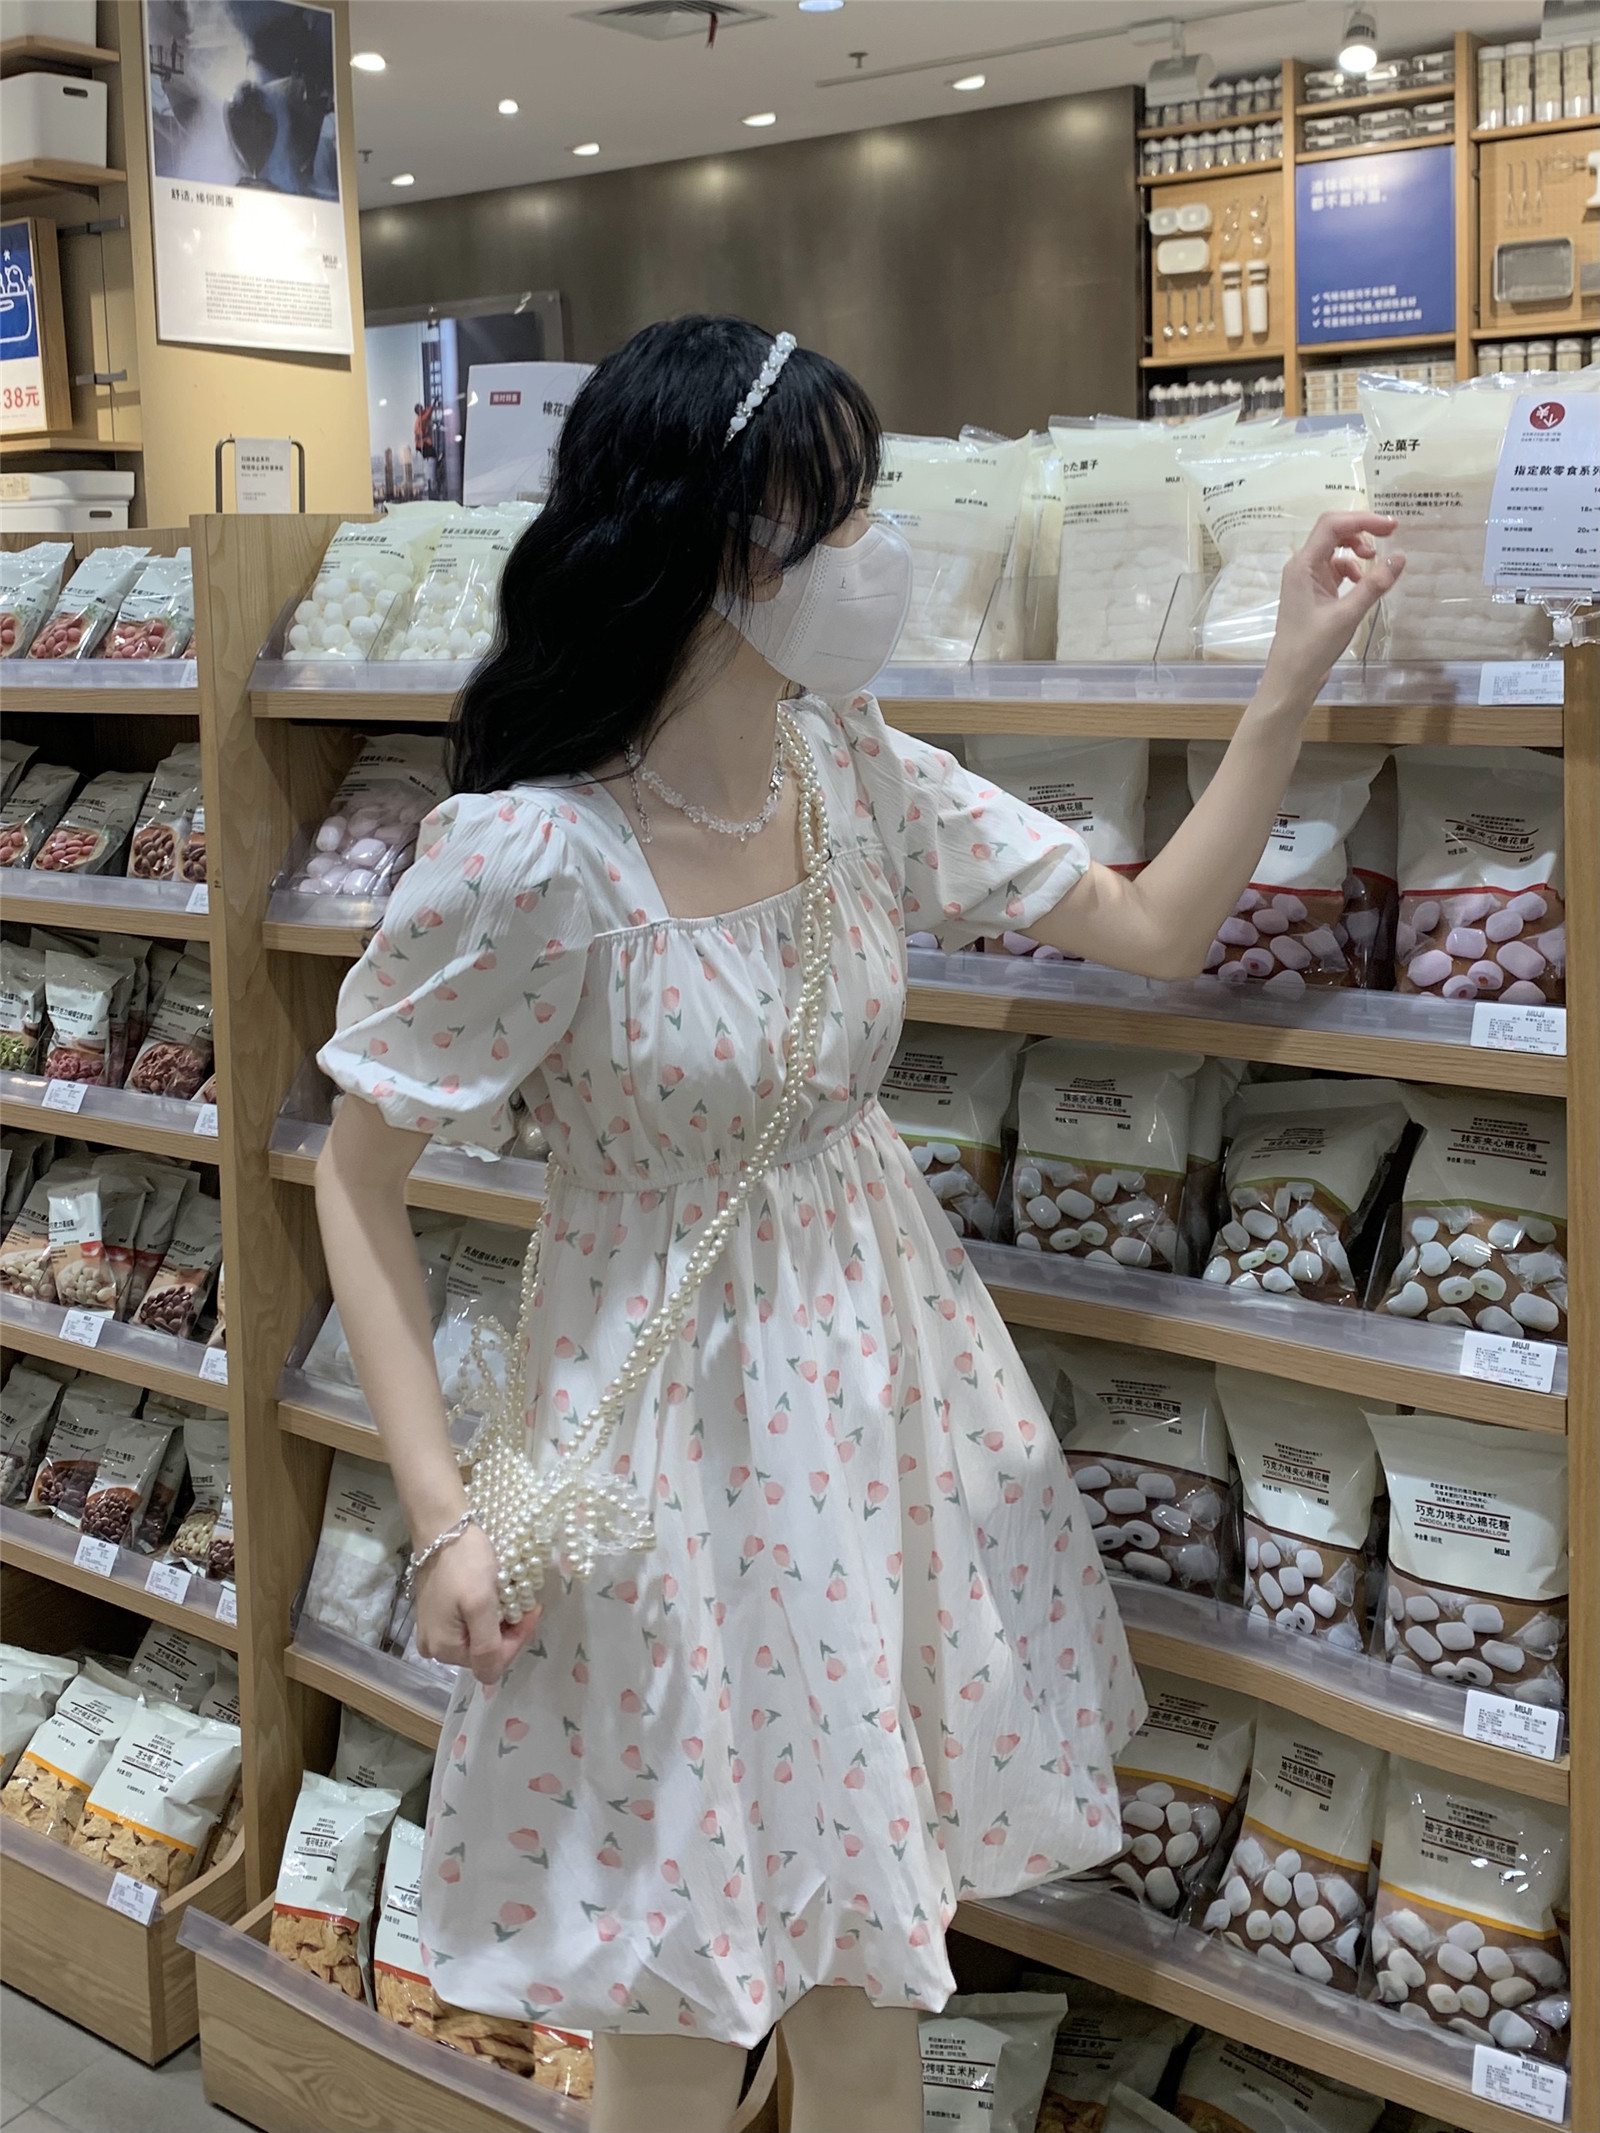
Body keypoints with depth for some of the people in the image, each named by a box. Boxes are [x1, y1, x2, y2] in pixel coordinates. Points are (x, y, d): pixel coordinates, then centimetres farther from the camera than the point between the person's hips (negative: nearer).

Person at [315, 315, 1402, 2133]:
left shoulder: (854, 770, -5)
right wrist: (441, 1515, -16)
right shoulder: (526, 856, -23)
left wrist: (1294, 674, -4)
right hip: (674, 1421, -5)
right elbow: (357, 1177, -13)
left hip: (885, 1386, 6)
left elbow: (1157, 931, 3)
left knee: (871, 1910, 20)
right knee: (684, 1962, 12)